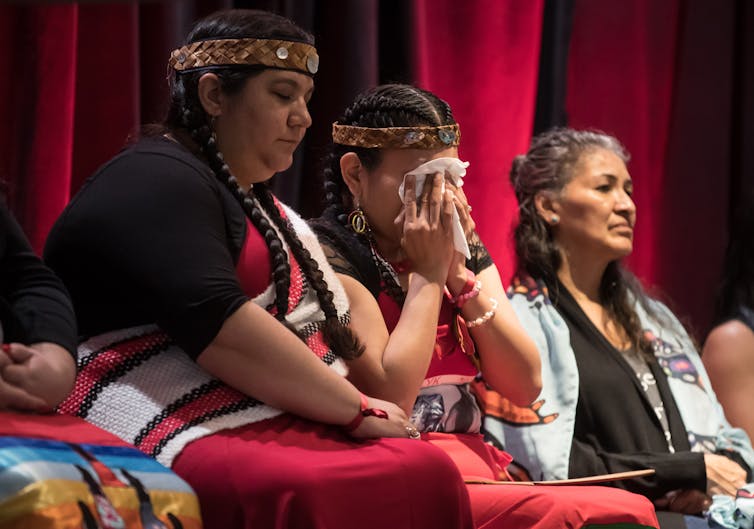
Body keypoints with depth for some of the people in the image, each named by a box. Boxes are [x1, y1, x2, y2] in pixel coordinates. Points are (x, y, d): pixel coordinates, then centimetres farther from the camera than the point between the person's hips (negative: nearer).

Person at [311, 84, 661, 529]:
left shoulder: (465, 249, 15)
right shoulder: (333, 255, -5)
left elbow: (526, 387, 6)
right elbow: (390, 397, -17)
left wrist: (459, 275, -3)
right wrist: (428, 275, -8)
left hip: (478, 468, 7)